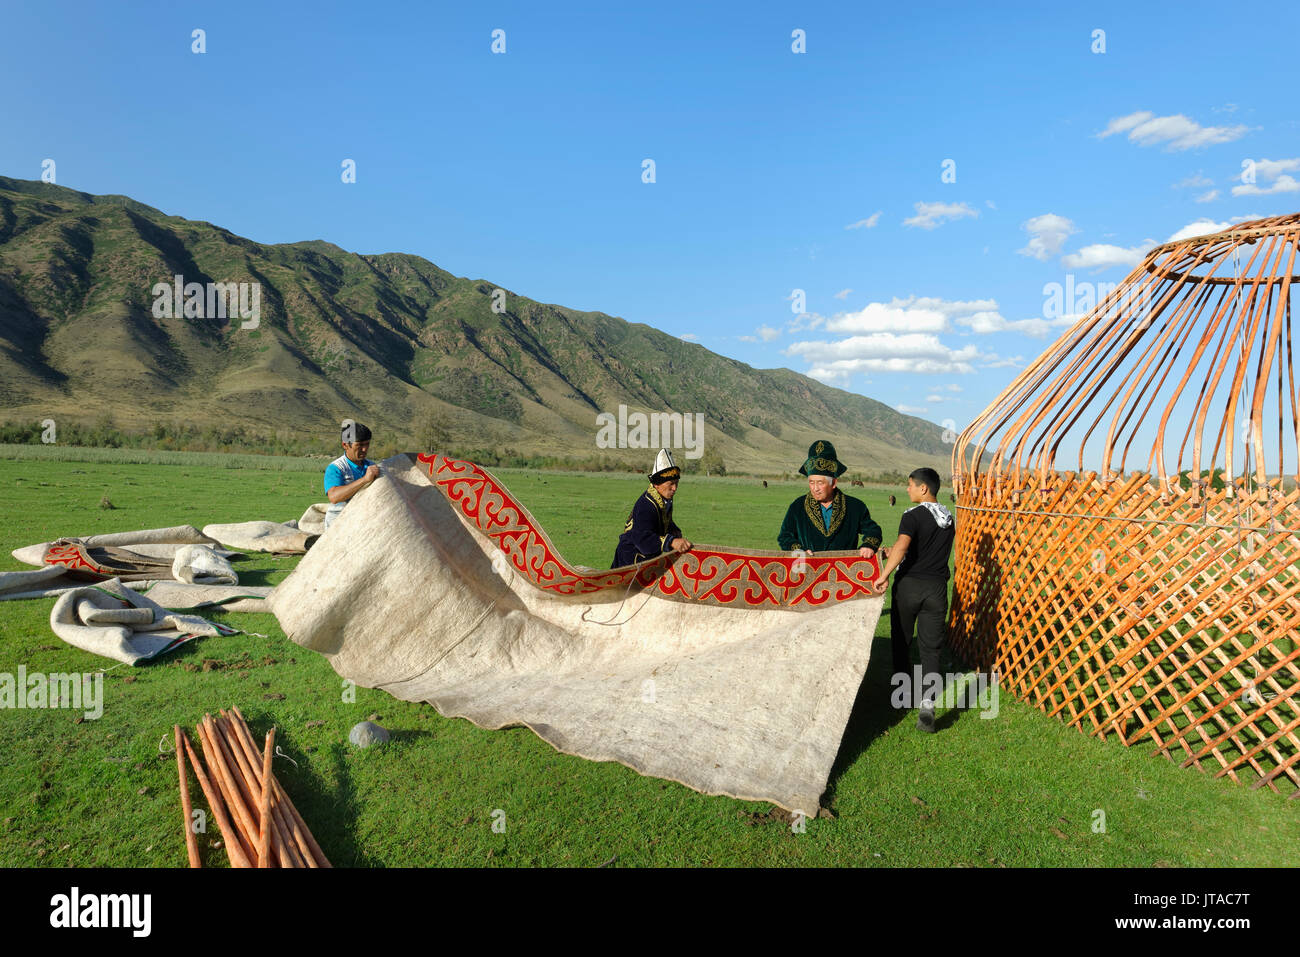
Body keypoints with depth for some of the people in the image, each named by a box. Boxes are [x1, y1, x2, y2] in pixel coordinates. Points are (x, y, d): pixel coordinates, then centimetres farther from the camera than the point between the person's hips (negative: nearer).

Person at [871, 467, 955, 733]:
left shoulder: (913, 515, -11)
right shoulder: (949, 519, 10)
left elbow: (902, 545, -28)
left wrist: (884, 575, -25)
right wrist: (897, 553, 27)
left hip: (909, 584, -4)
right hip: (937, 587, 4)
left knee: (901, 641, 15)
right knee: (931, 648, 4)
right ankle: (927, 705, -10)